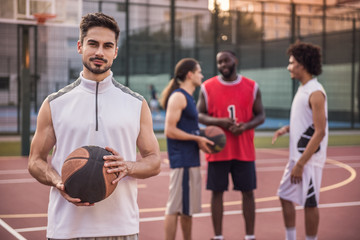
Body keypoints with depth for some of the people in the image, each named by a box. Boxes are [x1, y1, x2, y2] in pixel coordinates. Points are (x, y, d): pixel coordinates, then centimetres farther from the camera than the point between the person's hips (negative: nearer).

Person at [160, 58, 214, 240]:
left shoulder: (187, 97, 18)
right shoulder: (178, 97, -11)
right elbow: (170, 131, -18)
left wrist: (200, 138, 9)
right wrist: (197, 138, -15)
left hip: (191, 159, 10)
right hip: (181, 160, -10)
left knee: (188, 207, 16)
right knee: (175, 206, -6)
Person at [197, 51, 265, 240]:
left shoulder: (252, 87, 4)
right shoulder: (207, 87, 1)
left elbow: (261, 115, 6)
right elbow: (199, 115, 2)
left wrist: (246, 126, -14)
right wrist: (219, 122, -17)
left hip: (244, 151, 1)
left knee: (247, 192, 4)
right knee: (217, 192, 3)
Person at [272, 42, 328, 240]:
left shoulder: (315, 93, -18)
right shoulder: (302, 89, 10)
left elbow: (319, 132, -21)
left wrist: (301, 164, -21)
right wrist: (287, 128, 7)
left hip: (309, 160, -9)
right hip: (296, 156, 9)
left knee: (309, 203, 1)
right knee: (285, 196, 15)